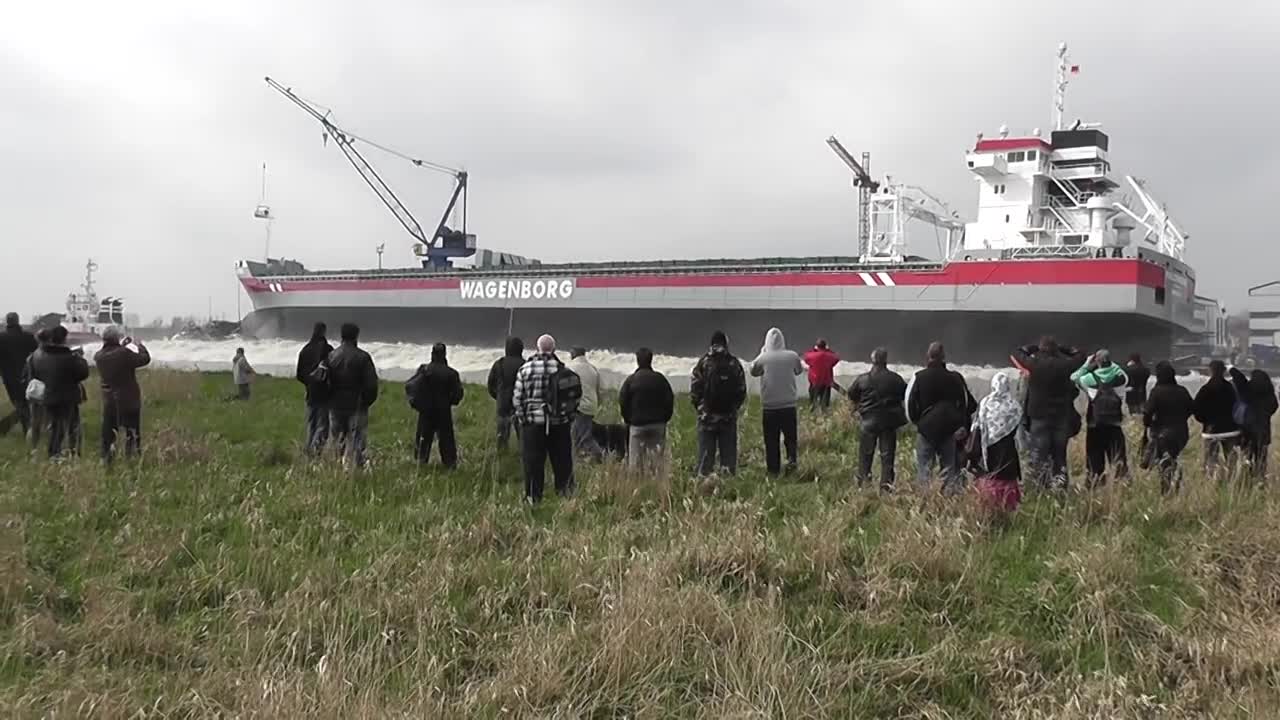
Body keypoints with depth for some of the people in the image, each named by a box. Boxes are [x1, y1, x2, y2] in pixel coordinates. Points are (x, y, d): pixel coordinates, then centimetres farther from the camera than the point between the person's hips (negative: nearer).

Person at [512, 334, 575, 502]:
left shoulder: (525, 369, -2)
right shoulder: (562, 369, -4)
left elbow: (517, 398, 0)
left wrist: (522, 417, 11)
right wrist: (568, 414, 15)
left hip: (532, 421, 0)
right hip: (559, 422, 0)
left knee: (533, 462, 6)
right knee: (562, 461, 10)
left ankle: (533, 496, 8)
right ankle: (565, 493, 15)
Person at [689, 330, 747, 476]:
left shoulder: (703, 363, -6)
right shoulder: (734, 363, 0)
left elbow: (694, 390, -4)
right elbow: (742, 390, 4)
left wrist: (699, 408, 10)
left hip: (707, 415, -1)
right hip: (729, 416, 1)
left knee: (706, 453, 3)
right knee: (728, 452, 7)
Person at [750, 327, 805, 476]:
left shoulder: (763, 358, -9)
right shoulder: (792, 356, -6)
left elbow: (753, 371, 9)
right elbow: (799, 370, 13)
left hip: (769, 407, -1)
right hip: (789, 405, 1)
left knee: (771, 441, 6)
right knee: (790, 437, 12)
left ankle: (773, 470, 7)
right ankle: (792, 458, -10)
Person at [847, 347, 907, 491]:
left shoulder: (862, 379, -5)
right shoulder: (896, 379, -4)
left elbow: (852, 396, 5)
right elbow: (906, 397, 4)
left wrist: (858, 407, 23)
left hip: (867, 421, 0)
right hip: (889, 422, 0)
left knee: (865, 453, 13)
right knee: (887, 455, 5)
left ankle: (863, 481, 15)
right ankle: (886, 484, 1)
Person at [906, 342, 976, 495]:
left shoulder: (919, 378, -7)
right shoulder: (955, 378, 0)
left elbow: (910, 403, -2)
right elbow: (967, 403, 7)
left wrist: (916, 420, 15)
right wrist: (962, 425, 13)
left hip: (926, 426, -2)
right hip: (949, 429, 2)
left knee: (924, 466, 2)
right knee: (949, 466, 9)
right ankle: (950, 492, 6)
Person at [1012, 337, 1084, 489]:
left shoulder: (1034, 364, -11)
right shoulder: (1064, 364, -5)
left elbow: (1017, 353, 7)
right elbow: (1080, 356, 15)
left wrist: (1033, 348, 16)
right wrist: (1062, 350, 13)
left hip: (1039, 416, -3)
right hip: (1062, 417, 3)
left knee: (1039, 454, 0)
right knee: (1059, 454, 13)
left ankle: (1042, 485, -7)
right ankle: (1060, 483, 11)